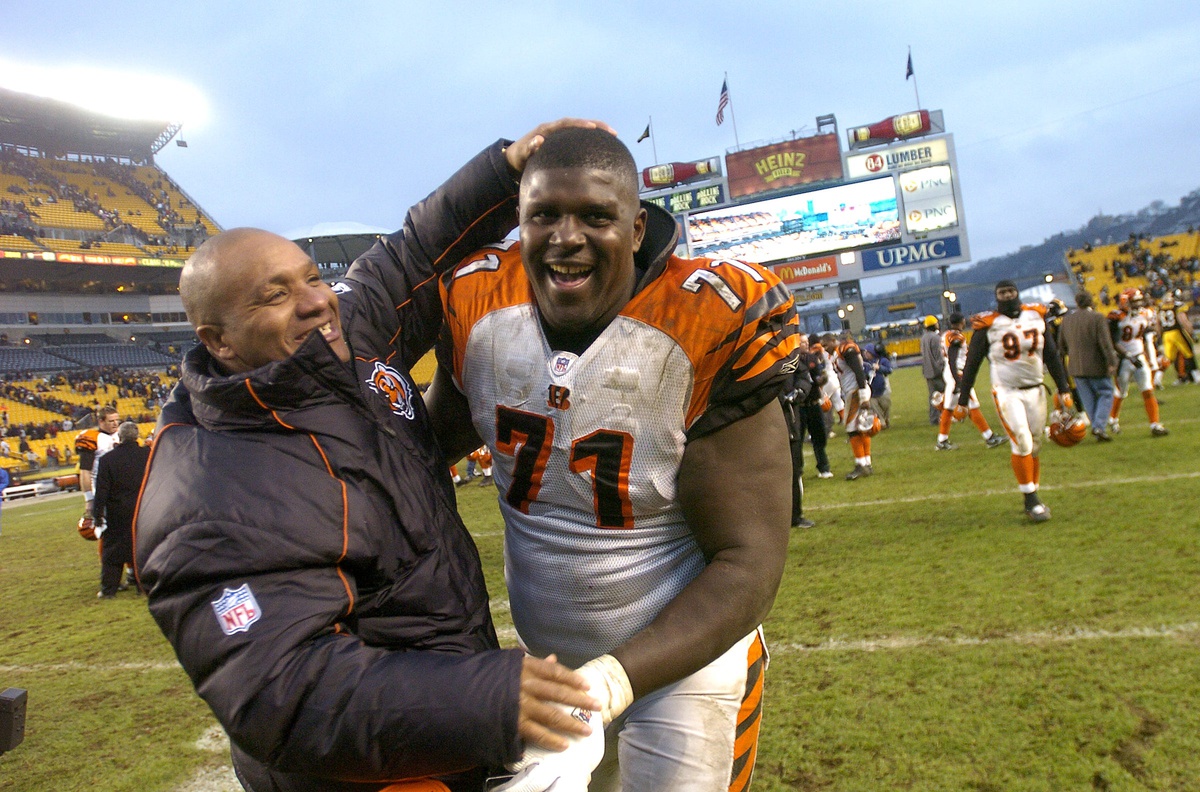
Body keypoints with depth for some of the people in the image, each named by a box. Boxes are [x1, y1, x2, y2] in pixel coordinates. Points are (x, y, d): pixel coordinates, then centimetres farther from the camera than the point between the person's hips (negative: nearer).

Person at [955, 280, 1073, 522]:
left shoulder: (1036, 316, 6)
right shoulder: (988, 325, -5)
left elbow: (1051, 355, 12)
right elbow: (972, 364, -1)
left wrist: (1063, 389, 11)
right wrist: (960, 397, -1)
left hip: (1035, 391, 4)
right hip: (1007, 392, -4)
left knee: (1034, 446, 6)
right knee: (1022, 442, -15)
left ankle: (1032, 498, 18)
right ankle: (1031, 501, -6)